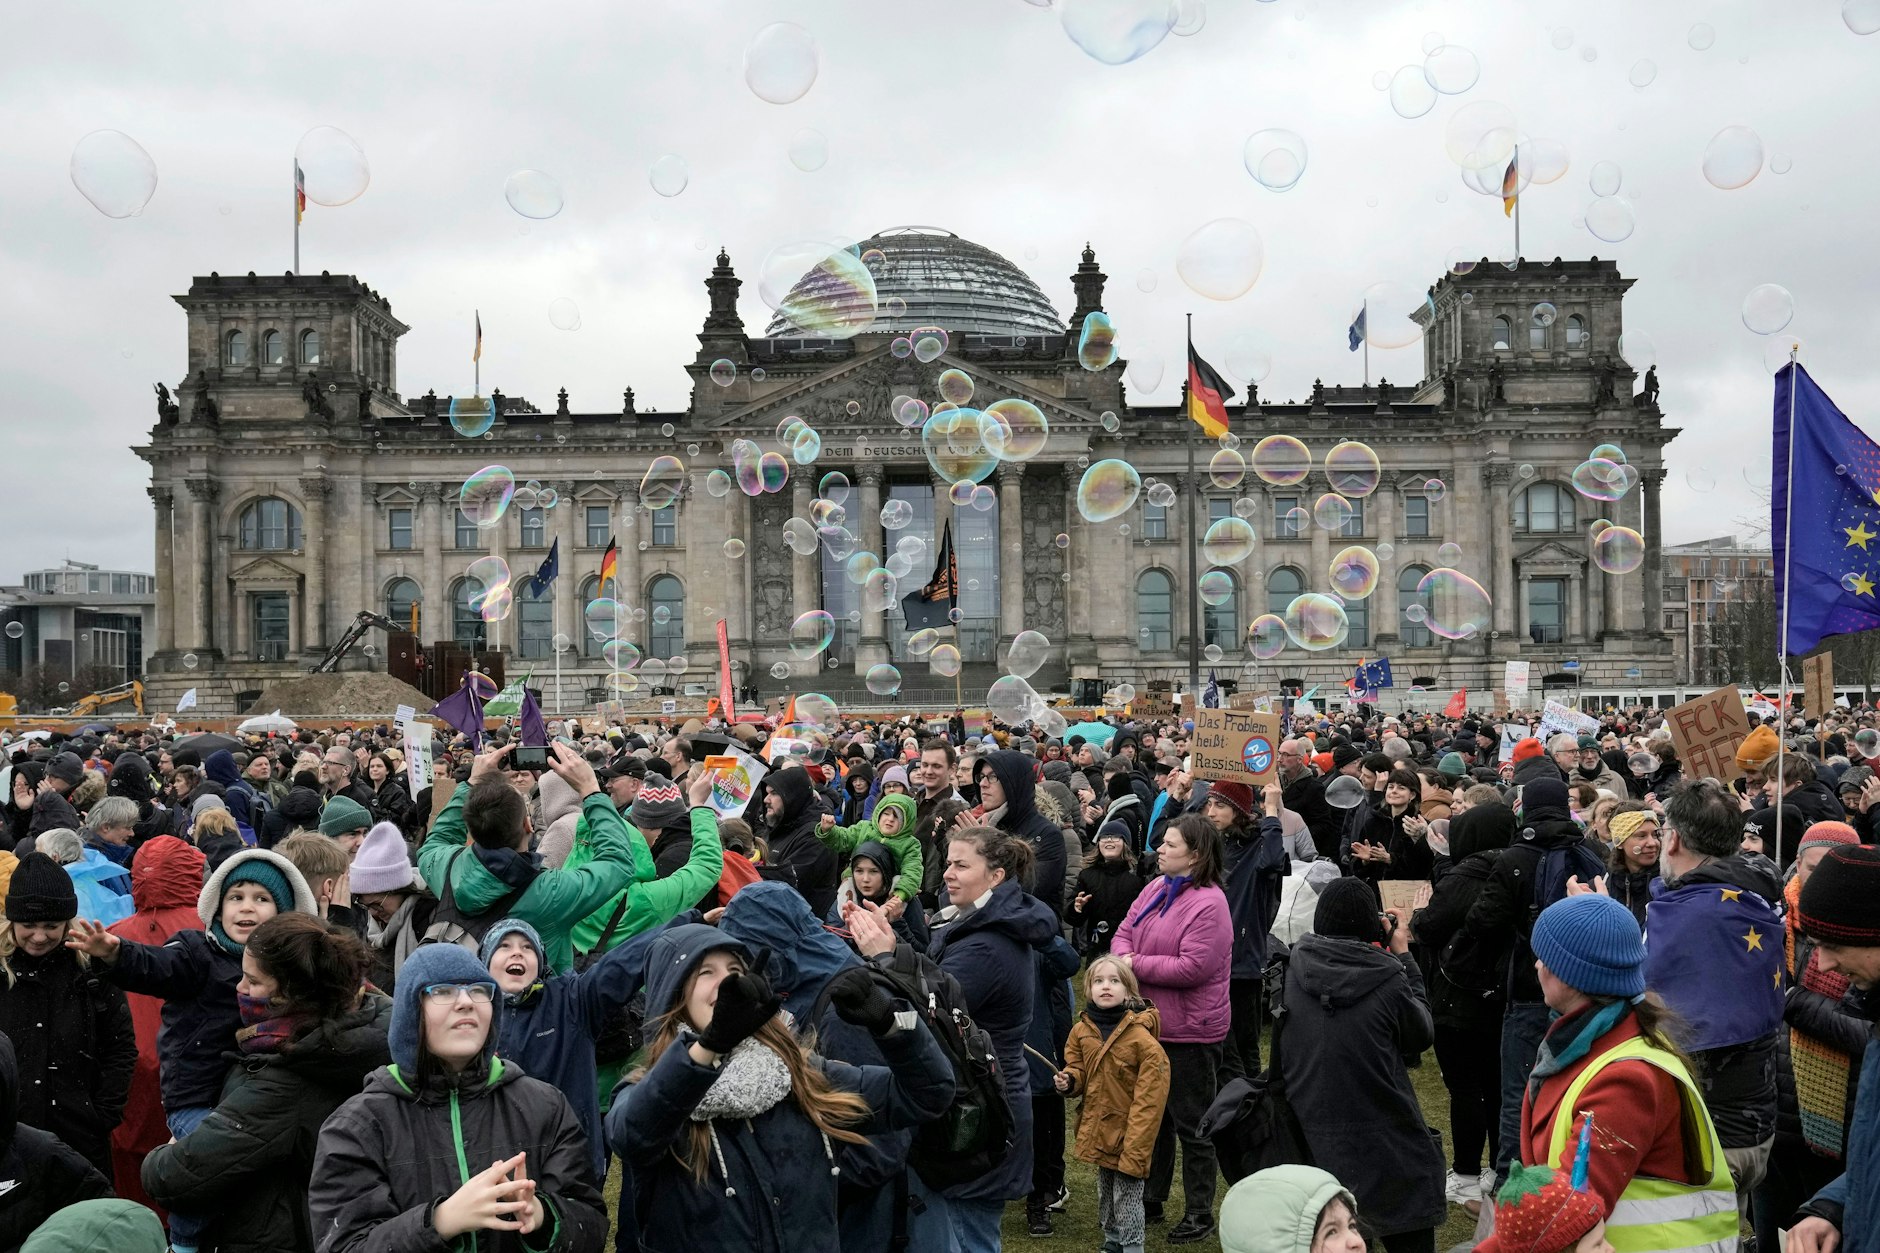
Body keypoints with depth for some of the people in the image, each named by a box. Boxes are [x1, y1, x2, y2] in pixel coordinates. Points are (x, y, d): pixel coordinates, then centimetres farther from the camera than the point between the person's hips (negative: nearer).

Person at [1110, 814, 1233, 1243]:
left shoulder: (1209, 904, -21)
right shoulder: (1155, 888, 5)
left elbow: (1193, 967, -27)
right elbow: (1124, 933, 8)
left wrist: (1137, 965, -19)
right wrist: (1122, 959, -15)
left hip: (1189, 1031, -8)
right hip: (1149, 1022, 9)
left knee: (1192, 1125, 5)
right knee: (1153, 1115, 21)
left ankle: (1199, 1213, 19)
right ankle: (1151, 1198, 36)